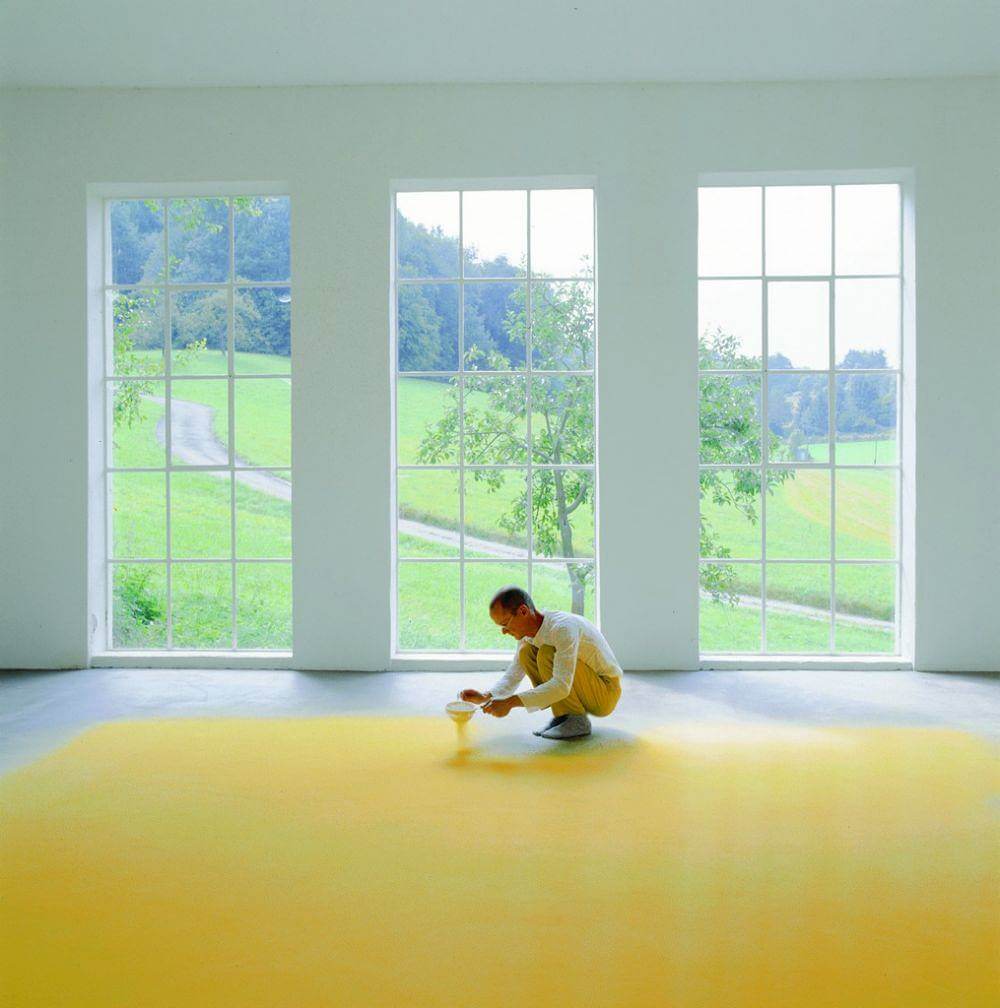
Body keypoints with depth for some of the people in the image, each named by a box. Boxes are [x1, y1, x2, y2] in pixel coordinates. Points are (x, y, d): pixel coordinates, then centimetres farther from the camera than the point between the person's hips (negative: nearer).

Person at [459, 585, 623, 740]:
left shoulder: (562, 628, -29)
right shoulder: (528, 632, -2)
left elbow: (562, 686, -37)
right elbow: (512, 676, 5)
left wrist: (510, 702, -40)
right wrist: (486, 697, -15)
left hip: (606, 691, -8)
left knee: (547, 654, -26)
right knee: (526, 652, -4)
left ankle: (576, 721, -14)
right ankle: (562, 716, -1)